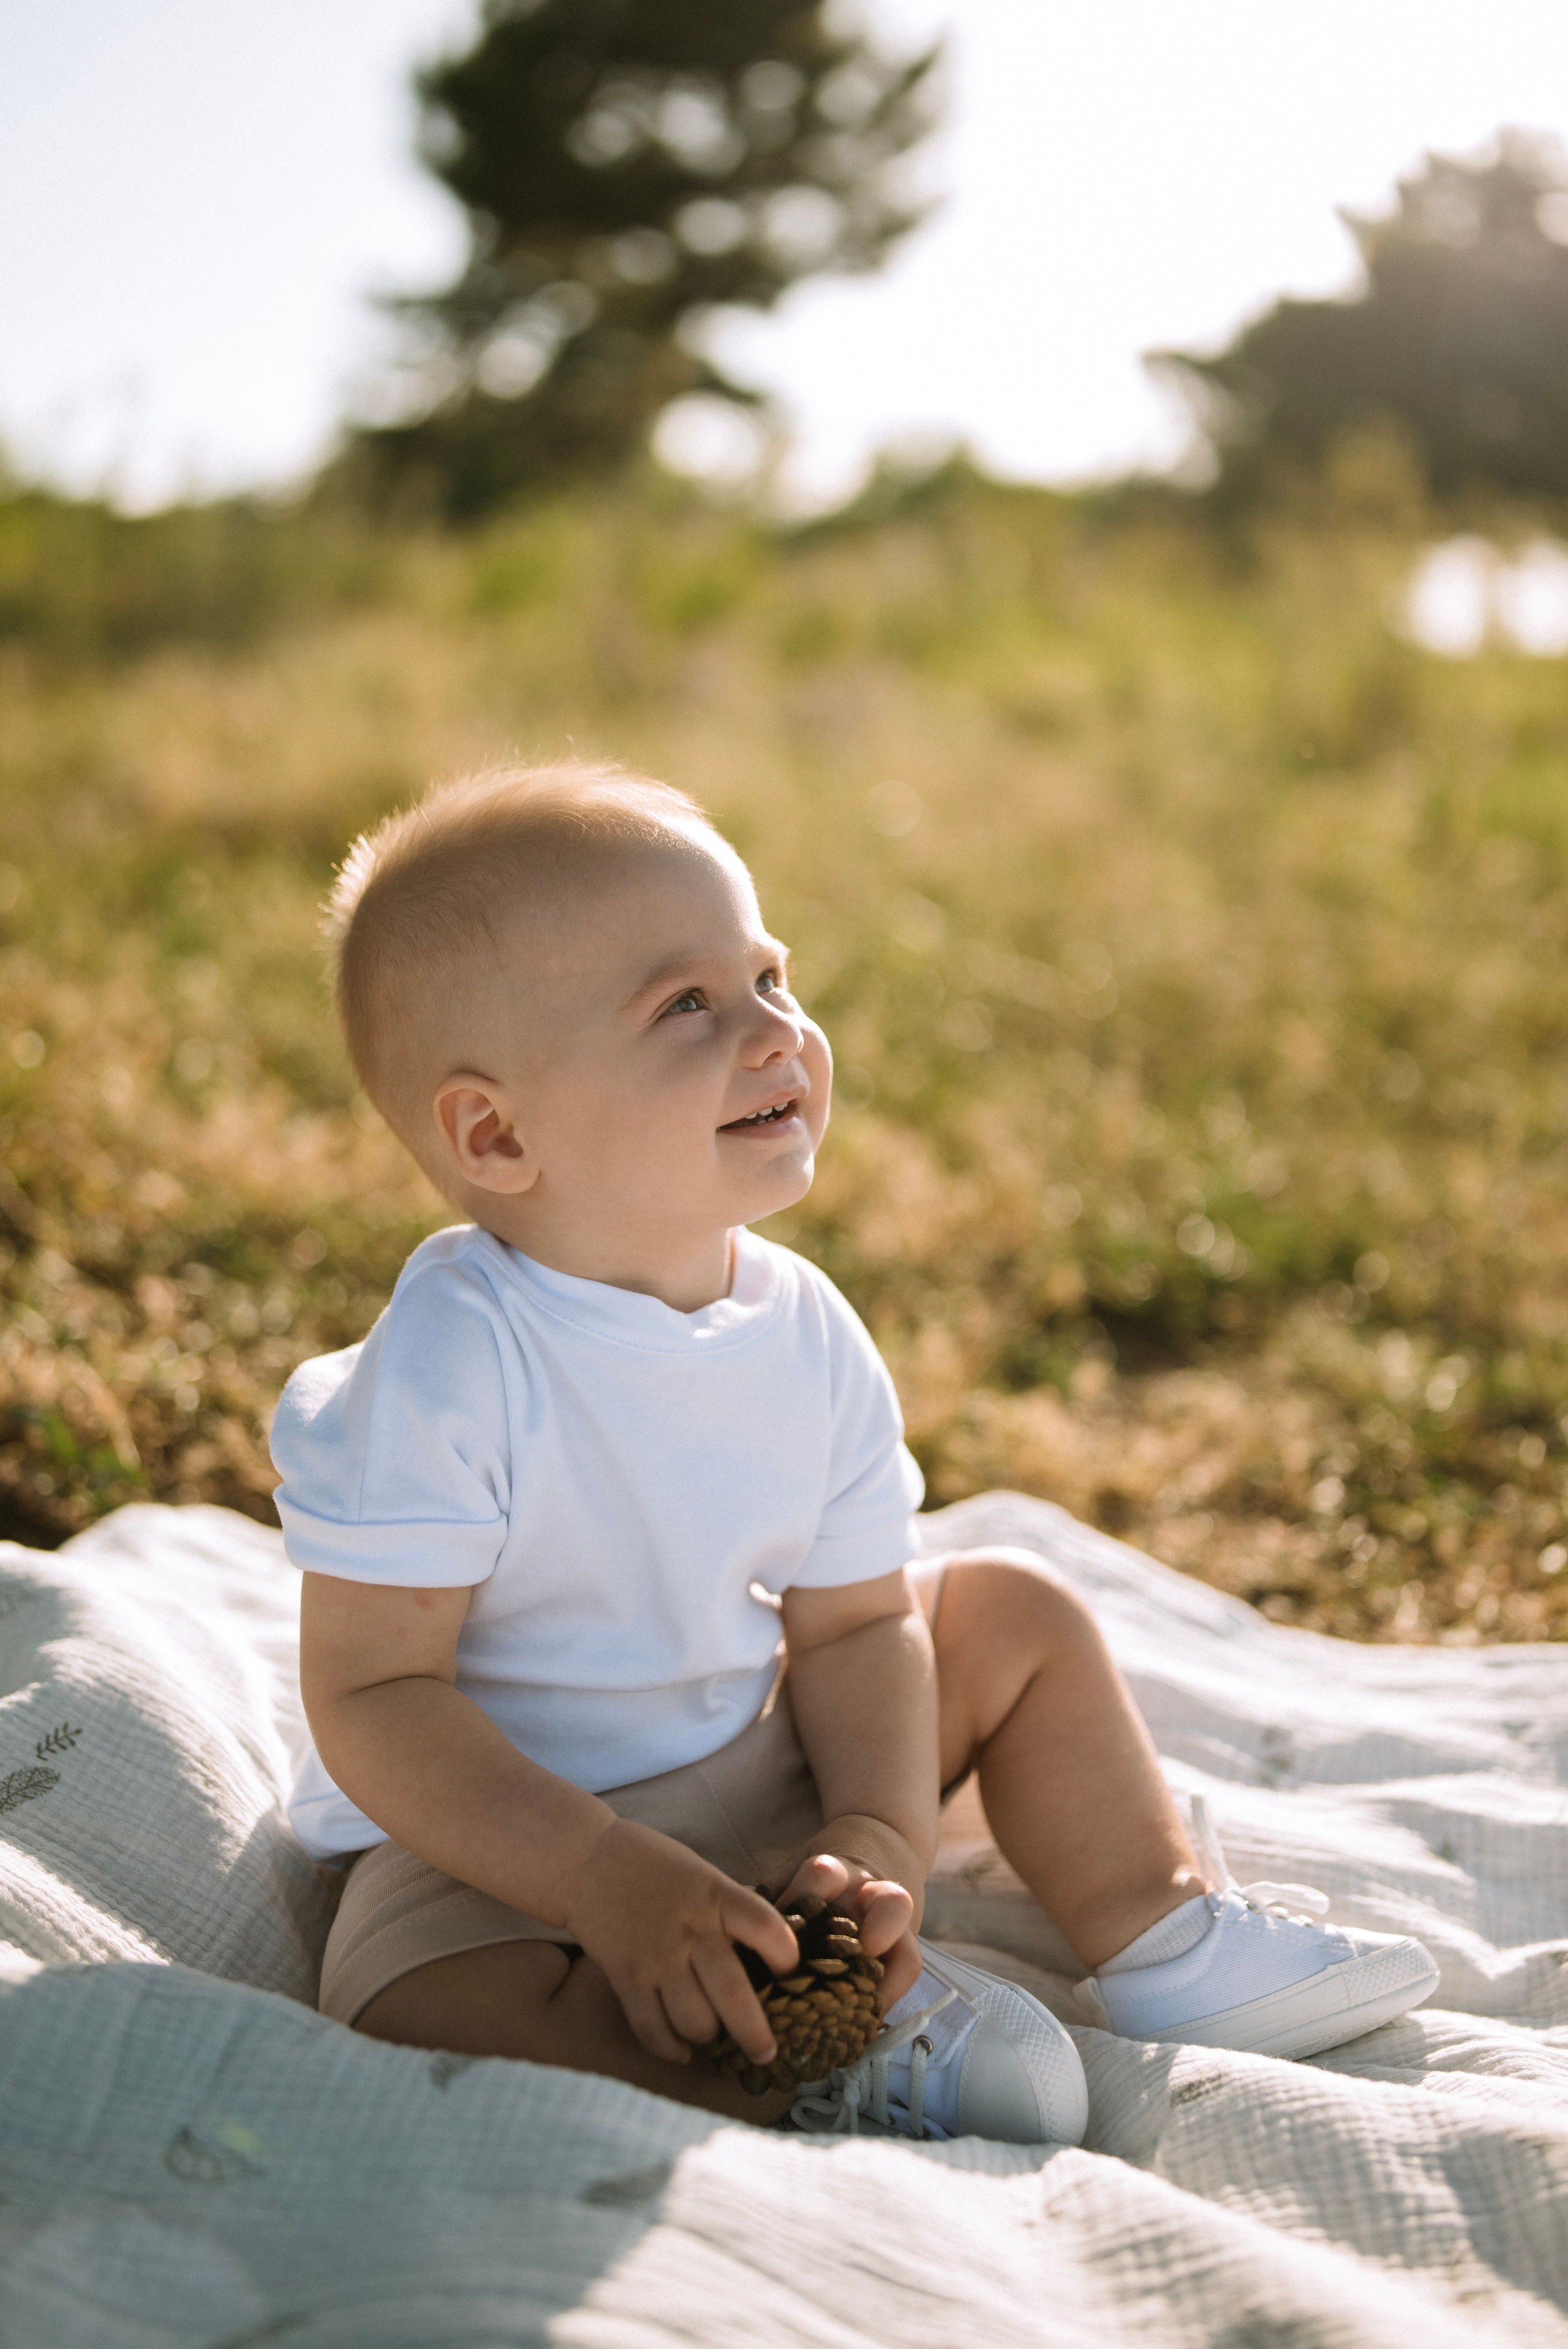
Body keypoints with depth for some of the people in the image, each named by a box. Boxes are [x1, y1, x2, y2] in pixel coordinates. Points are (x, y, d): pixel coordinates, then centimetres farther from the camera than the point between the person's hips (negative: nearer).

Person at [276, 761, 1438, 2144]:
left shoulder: (807, 1332, -9)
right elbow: (370, 1695, -25)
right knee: (441, 2008, -35)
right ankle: (869, 2047, -19)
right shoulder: (447, 1373, -28)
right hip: (494, 1836, -6)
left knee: (1010, 1611, 7)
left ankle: (1166, 1942, 17)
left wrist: (880, 1836, -20)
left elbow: (853, 1620, -2)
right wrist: (611, 1883, -32)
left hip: (755, 1770, 6)